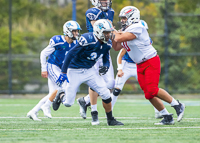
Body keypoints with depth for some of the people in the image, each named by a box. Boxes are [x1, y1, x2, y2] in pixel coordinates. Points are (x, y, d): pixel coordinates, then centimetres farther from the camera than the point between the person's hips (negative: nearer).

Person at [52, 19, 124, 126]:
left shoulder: (107, 44, -4)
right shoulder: (88, 40, -28)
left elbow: (106, 58, 13)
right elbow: (71, 54, -22)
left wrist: (106, 66, -12)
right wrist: (63, 72, -22)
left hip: (89, 70, 6)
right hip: (75, 72, -6)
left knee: (105, 94, -7)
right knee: (68, 103, -3)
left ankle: (110, 120, 10)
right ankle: (61, 95, 33)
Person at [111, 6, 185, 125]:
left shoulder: (137, 28, -17)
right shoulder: (127, 31, 14)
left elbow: (119, 39, -23)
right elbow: (117, 47, 21)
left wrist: (115, 32, -3)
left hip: (151, 62, -9)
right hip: (141, 66, 9)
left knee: (152, 90, -20)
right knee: (148, 94, 2)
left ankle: (178, 105, -5)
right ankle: (168, 118, 8)